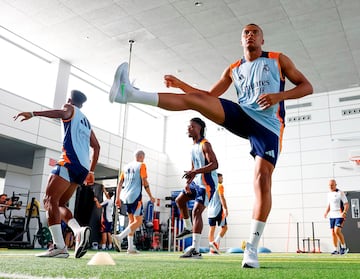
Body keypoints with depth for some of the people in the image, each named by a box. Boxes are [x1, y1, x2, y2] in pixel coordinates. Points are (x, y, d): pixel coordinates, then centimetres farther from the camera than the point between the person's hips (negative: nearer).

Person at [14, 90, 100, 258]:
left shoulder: (70, 109, 11)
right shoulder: (86, 122, 32)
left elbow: (61, 113, -15)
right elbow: (96, 147, 29)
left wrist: (33, 114, -26)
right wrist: (91, 172, 31)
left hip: (70, 162, -8)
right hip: (83, 167, 8)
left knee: (50, 200, -11)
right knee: (57, 203, 12)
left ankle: (59, 246, -23)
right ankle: (79, 231, -10)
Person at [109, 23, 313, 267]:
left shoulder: (279, 60, 11)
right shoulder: (233, 70, 19)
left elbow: (306, 86, 7)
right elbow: (210, 95, 24)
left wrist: (279, 95, -13)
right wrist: (180, 84, 12)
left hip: (268, 126, -3)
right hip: (241, 116, 3)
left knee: (262, 178, -19)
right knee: (194, 99, -15)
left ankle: (252, 248, -13)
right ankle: (130, 94, -23)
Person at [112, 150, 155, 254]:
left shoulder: (126, 166, 17)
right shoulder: (141, 165, -1)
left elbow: (120, 183, 14)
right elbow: (145, 182, -8)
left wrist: (117, 198, 16)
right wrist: (150, 196, -2)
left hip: (126, 197, 7)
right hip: (135, 196, -7)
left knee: (132, 221, 14)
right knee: (138, 221, -4)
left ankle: (130, 247, 11)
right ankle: (119, 237, -21)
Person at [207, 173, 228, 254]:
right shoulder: (220, 186, -4)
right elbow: (221, 197, -14)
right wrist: (226, 209, -14)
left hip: (210, 210, 7)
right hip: (218, 210, -7)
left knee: (212, 228, 6)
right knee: (224, 227, 2)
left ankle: (212, 249, 5)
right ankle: (216, 242, -13)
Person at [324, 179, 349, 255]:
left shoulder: (340, 193, -7)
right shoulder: (329, 194, 12)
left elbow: (346, 204, -9)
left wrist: (344, 212, -24)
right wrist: (326, 213, 6)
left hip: (340, 215, -6)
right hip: (332, 216, 6)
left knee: (337, 231, -18)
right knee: (333, 232, 4)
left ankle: (344, 247, -1)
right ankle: (336, 250, 11)